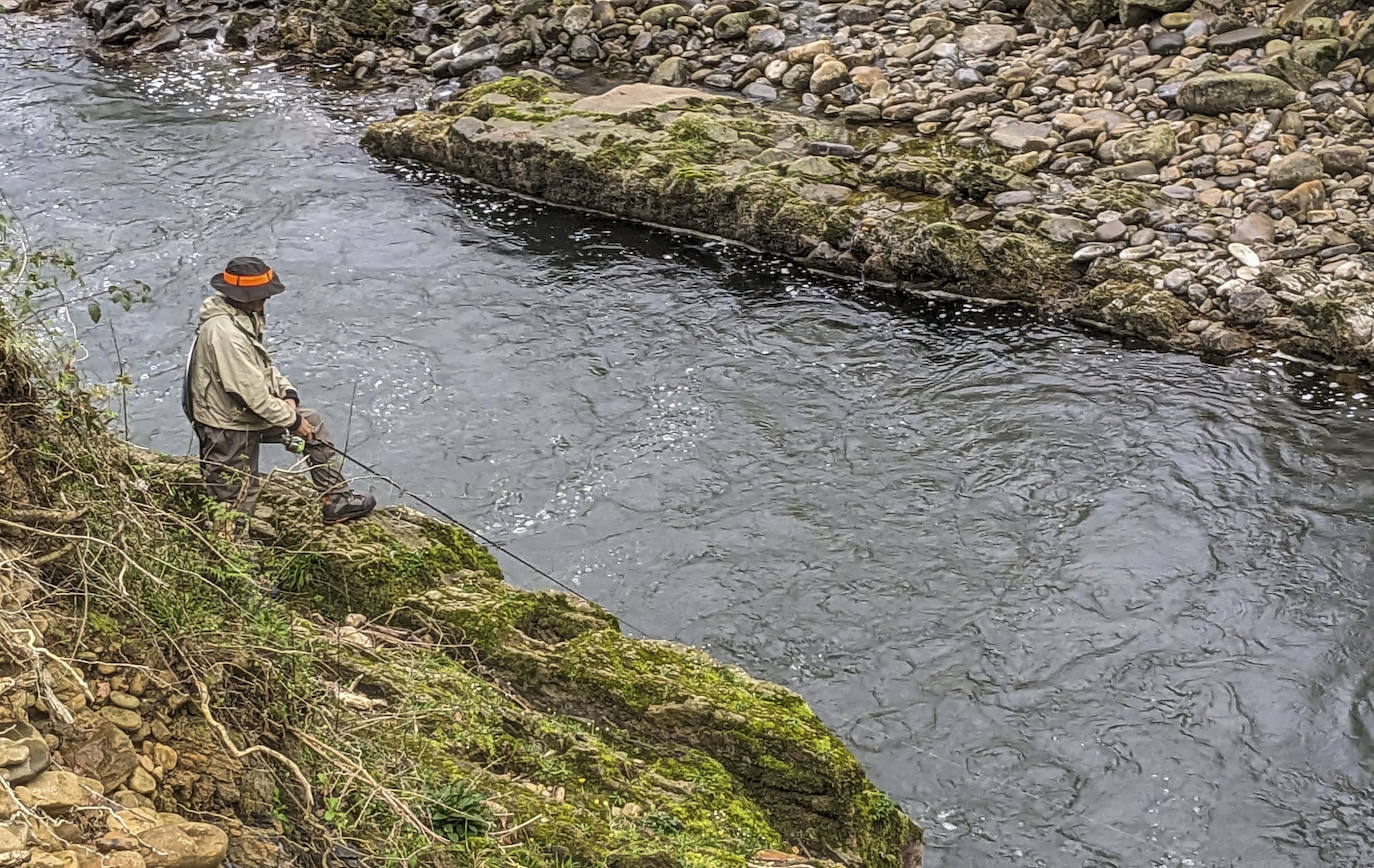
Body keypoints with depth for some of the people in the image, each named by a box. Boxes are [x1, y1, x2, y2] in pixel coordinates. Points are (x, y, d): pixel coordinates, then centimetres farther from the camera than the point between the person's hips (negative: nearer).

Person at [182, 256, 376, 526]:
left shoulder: (243, 317, 1)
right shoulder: (224, 333, -31)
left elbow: (262, 365, 14)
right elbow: (252, 391, -28)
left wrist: (287, 393, -3)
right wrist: (292, 420, -17)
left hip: (246, 411, 10)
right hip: (228, 428, -10)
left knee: (313, 423, 15)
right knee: (237, 506, 1)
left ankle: (337, 501, 20)